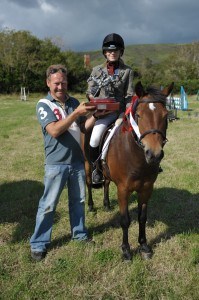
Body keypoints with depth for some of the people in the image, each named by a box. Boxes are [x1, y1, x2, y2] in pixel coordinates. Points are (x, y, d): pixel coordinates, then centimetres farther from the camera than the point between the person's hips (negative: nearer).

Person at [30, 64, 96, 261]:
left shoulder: (74, 102, 7)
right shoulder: (44, 105, -8)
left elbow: (84, 127, 8)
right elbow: (54, 130, -22)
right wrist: (76, 113, -26)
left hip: (77, 161, 5)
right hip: (56, 163, -5)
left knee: (78, 200, 17)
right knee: (48, 205, 2)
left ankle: (79, 234, 35)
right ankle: (38, 243, 16)